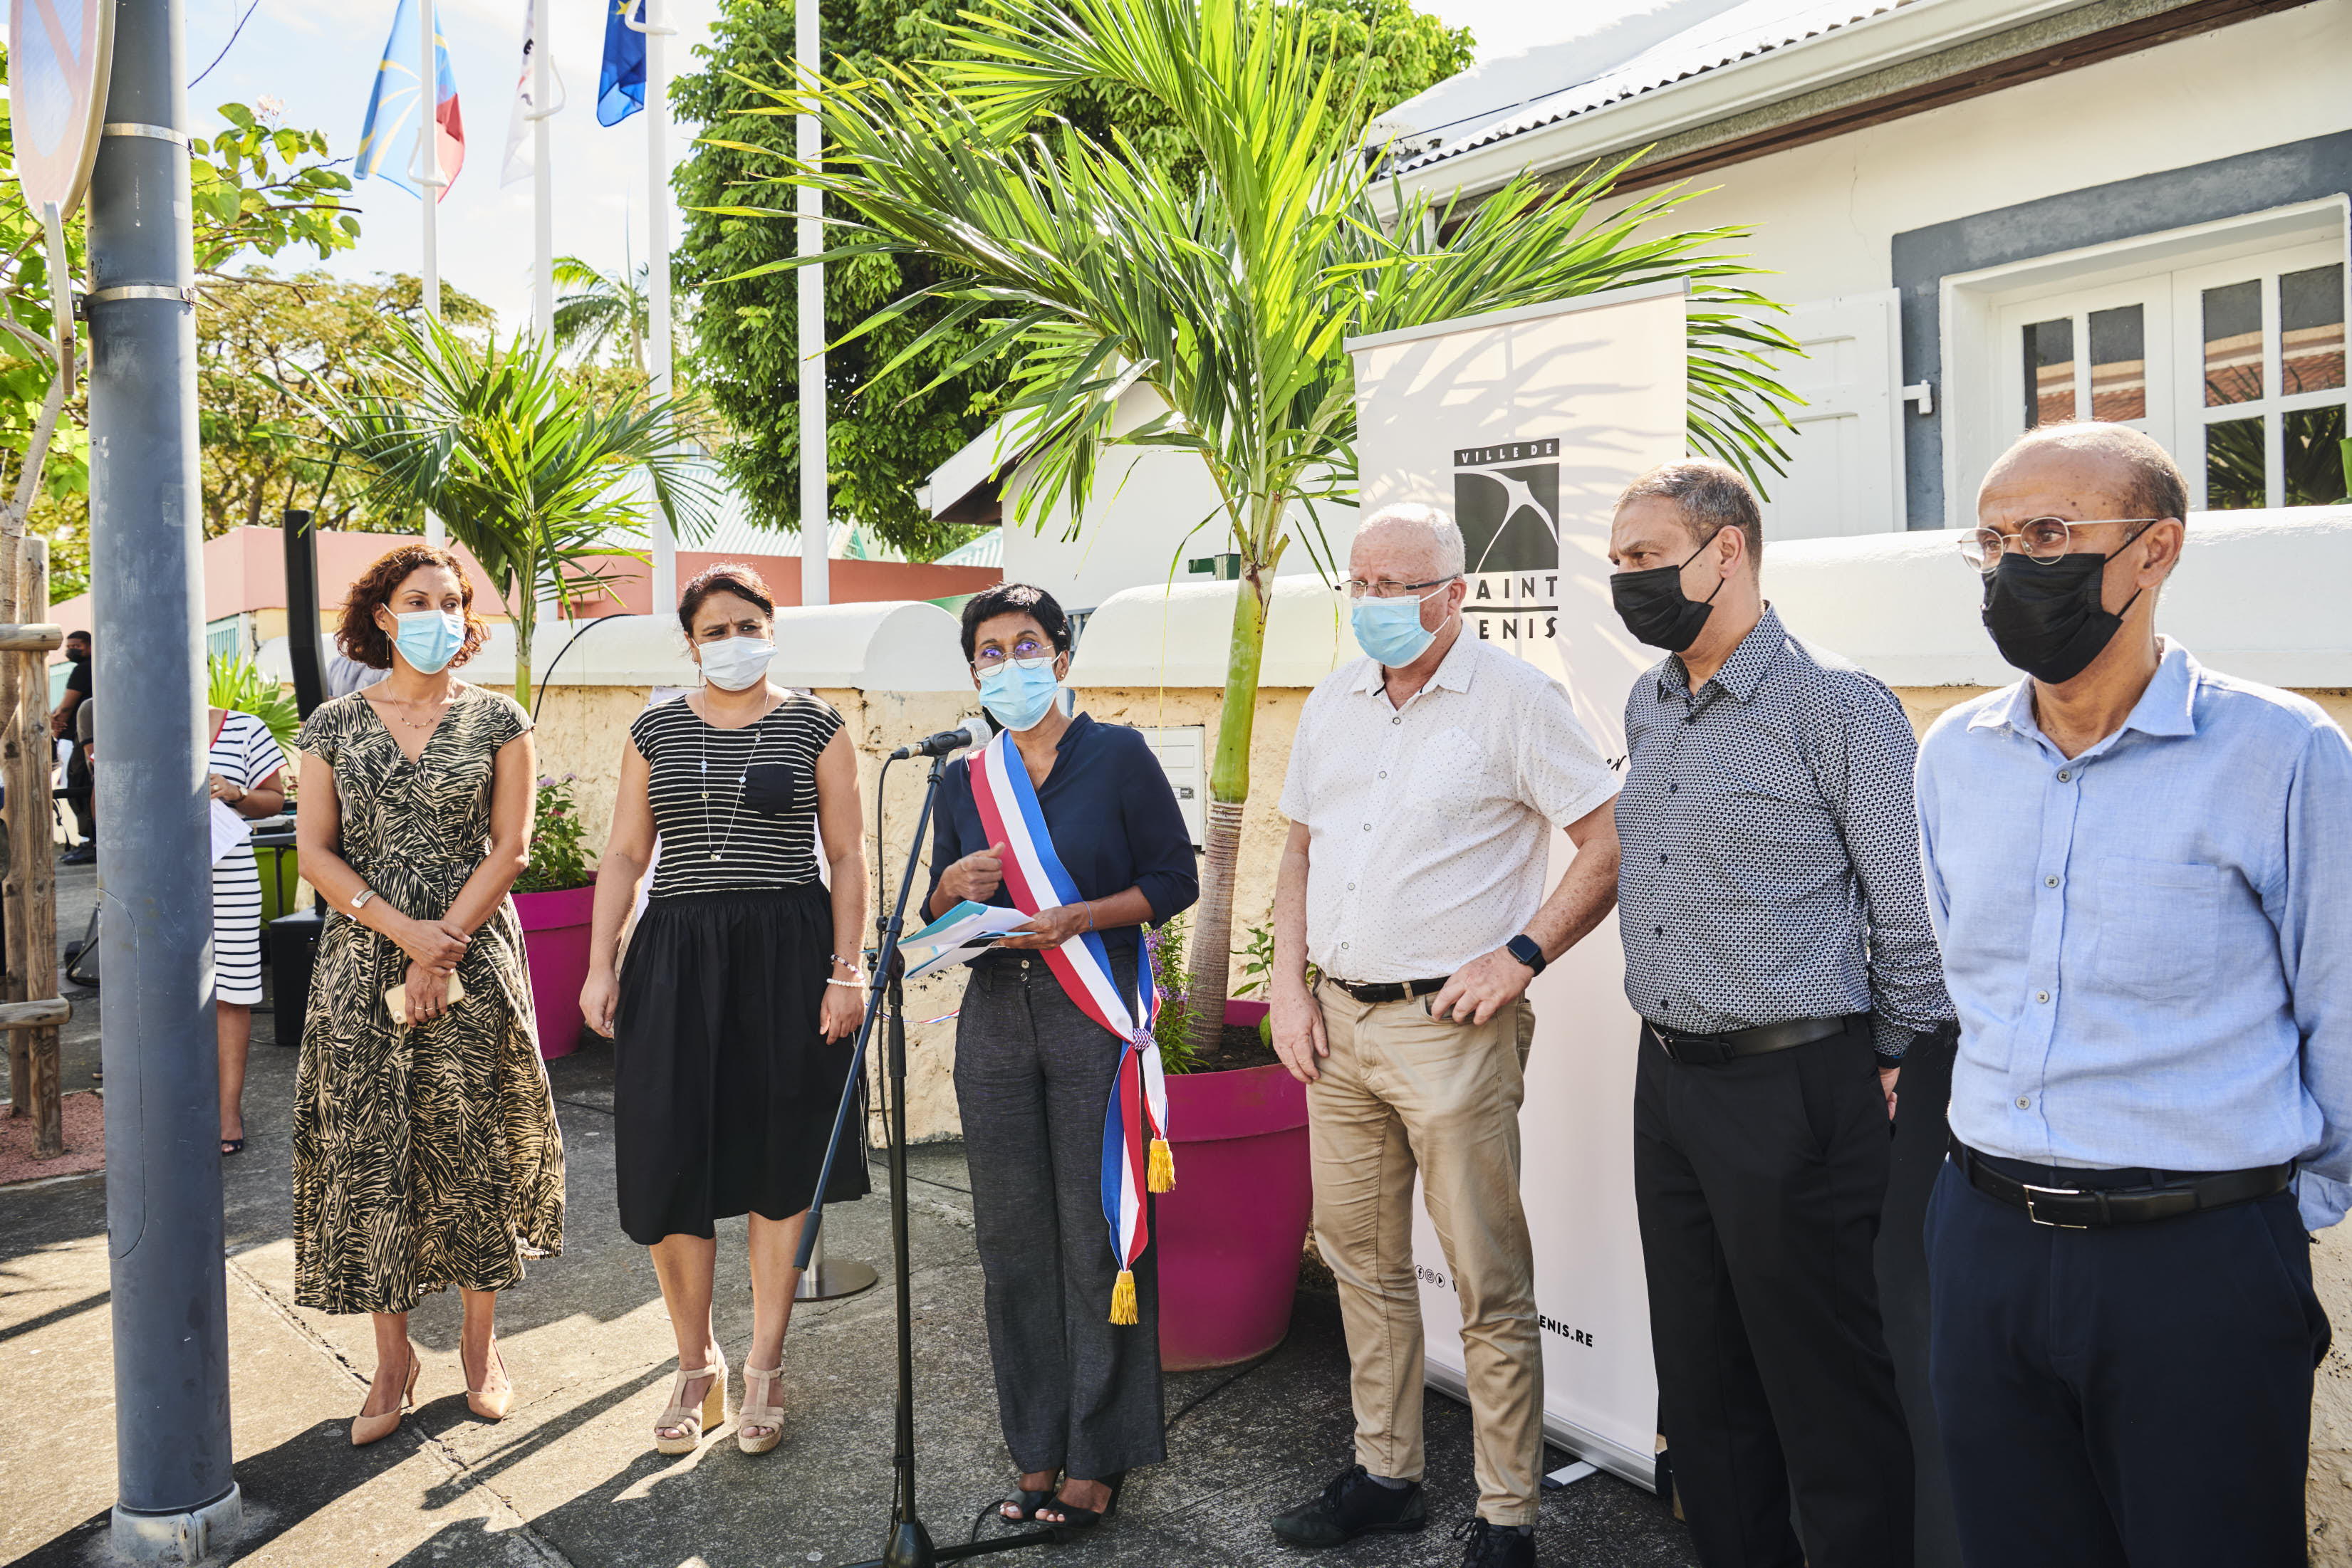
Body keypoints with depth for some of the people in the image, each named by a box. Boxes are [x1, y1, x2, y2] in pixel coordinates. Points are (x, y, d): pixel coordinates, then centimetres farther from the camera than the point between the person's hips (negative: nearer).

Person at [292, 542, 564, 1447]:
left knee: (472, 1145, 2)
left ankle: (481, 1344, 19)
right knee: (367, 1150, 2)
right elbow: (313, 849, 2)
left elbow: (510, 847, -2)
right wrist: (404, 929, -11)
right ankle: (393, 1359, 15)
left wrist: (443, 949, -11)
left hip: (474, 955, -1)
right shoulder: (335, 724, 7)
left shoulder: (497, 719, 3)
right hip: (362, 958, 1)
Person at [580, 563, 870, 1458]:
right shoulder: (655, 732, 10)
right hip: (676, 957, 2)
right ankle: (695, 1368, 19)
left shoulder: (814, 727, 4)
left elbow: (846, 855, 3)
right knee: (669, 1164, 0)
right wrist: (600, 965, 0)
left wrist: (846, 969, -6)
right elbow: (625, 856, 10)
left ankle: (763, 1371, 19)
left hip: (786, 954, -1)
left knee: (778, 1164, 4)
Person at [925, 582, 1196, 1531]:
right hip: (996, 1018, 4)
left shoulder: (1118, 756, 1)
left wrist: (1076, 918, -15)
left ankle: (1099, 1459, 11)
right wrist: (952, 890, -5)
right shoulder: (964, 783, 13)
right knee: (1013, 1239, 7)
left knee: (1096, 1238, -2)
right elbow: (938, 921, 17)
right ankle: (1038, 1452, 20)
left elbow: (1176, 878, -3)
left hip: (1093, 1018, -4)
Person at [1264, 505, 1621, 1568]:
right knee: (1361, 1262, 17)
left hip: (1449, 1027, -6)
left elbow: (1615, 841, -8)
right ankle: (1384, 1476, 33)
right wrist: (1288, 986, 8)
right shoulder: (1332, 704, 11)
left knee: (1490, 1287, 0)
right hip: (1337, 1023, 7)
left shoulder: (1515, 700, -7)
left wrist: (1521, 953, -15)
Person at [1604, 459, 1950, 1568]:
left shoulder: (1837, 706, -13)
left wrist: (1897, 1070, -4)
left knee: (1825, 1385, 4)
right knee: (1699, 1375, 18)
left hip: (1791, 1090, -7)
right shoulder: (1645, 708, 10)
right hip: (1667, 1080, 8)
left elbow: (1911, 914, -9)